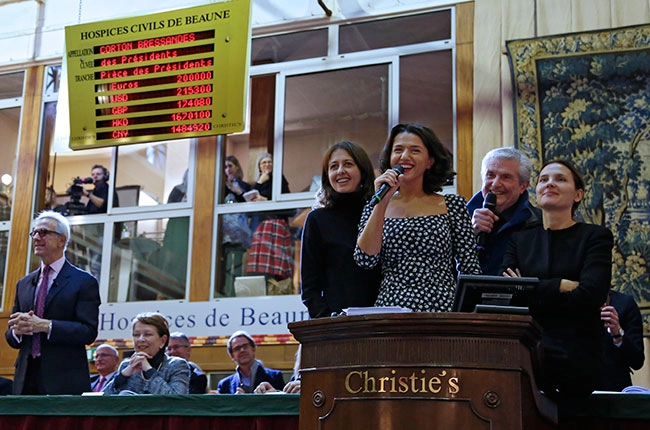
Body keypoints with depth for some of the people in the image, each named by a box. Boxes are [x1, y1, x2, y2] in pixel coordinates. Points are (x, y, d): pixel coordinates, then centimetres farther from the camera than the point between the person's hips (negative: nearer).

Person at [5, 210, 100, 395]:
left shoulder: (84, 282, 0)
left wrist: (45, 325, -19)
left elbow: (89, 331, -10)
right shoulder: (24, 284, 17)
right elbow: (11, 337, 17)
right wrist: (17, 331, -7)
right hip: (26, 380, 5)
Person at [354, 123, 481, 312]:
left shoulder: (452, 205, 8)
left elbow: (470, 270, 7)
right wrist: (382, 202, -5)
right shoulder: (375, 208, 11)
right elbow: (365, 259, -4)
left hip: (443, 309, 0)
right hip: (390, 308, 0)